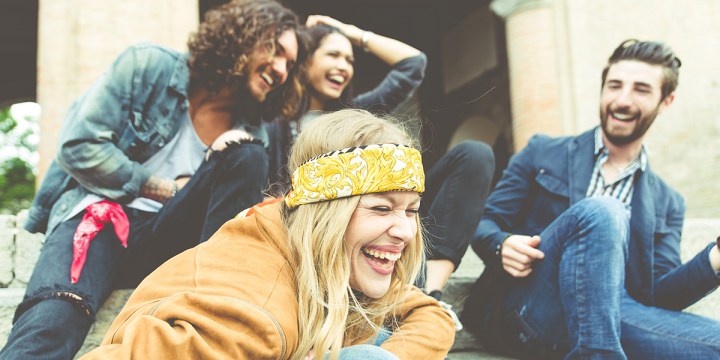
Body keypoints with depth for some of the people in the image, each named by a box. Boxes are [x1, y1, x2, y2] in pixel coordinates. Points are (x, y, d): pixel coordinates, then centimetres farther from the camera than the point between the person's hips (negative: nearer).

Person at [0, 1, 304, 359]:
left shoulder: (247, 129, 10)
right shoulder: (150, 65, 0)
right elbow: (78, 146, -7)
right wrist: (172, 190, -7)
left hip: (166, 238, 4)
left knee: (246, 154, -19)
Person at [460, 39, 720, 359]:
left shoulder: (666, 203, 18)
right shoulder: (543, 153, 13)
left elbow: (657, 295, 6)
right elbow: (483, 222, 10)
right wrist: (502, 245, -15)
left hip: (608, 315, 1)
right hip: (524, 308, 0)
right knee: (600, 212, -30)